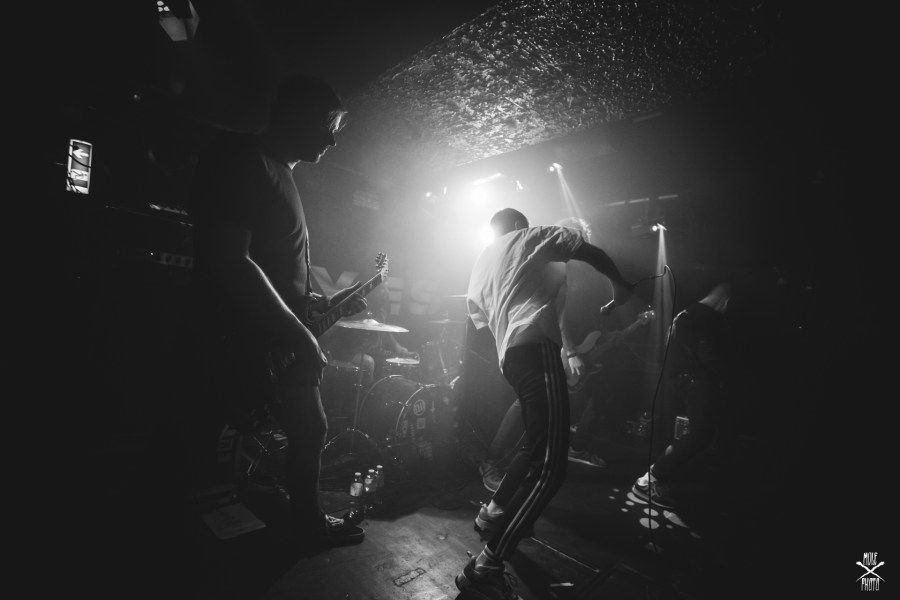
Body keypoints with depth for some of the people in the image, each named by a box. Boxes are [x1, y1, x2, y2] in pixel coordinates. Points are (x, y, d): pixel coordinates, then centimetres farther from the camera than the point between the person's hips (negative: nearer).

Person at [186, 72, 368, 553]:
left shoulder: (281, 175, 18)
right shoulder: (240, 155, -11)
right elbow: (231, 261, -24)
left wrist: (325, 304, 13)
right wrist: (299, 333, -20)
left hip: (282, 342, 10)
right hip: (246, 343, -10)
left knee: (310, 429, 18)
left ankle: (308, 525, 37)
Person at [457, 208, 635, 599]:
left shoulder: (481, 262, 30)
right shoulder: (533, 237, 13)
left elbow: (476, 312, 25)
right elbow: (590, 252, 2)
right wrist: (620, 284, 16)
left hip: (508, 353, 9)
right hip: (535, 344, -9)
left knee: (536, 441, 27)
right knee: (549, 466, -13)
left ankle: (496, 510, 38)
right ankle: (487, 567, -13)